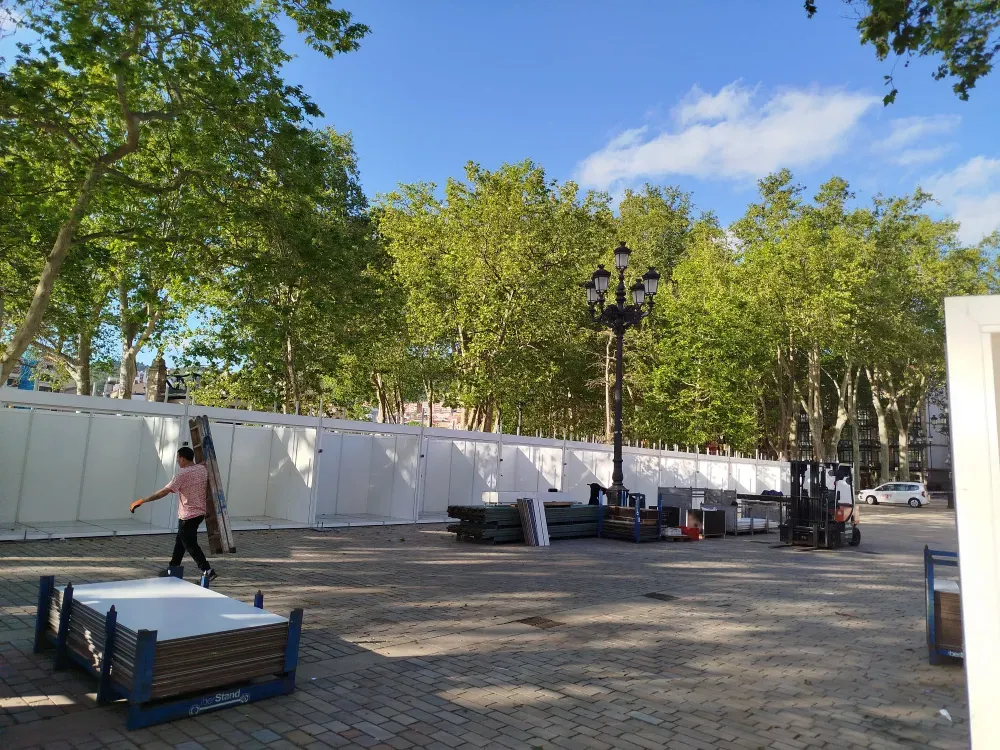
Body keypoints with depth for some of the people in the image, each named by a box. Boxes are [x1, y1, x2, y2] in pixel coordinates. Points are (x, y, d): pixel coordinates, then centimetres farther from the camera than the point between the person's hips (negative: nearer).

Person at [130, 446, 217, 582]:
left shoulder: (182, 474, -19)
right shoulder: (202, 469, 3)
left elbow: (164, 492, -24)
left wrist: (142, 501, -22)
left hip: (188, 515, -8)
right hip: (200, 513, 8)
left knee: (190, 545, -1)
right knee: (180, 541, 21)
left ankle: (208, 571, -7)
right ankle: (172, 570, 30)